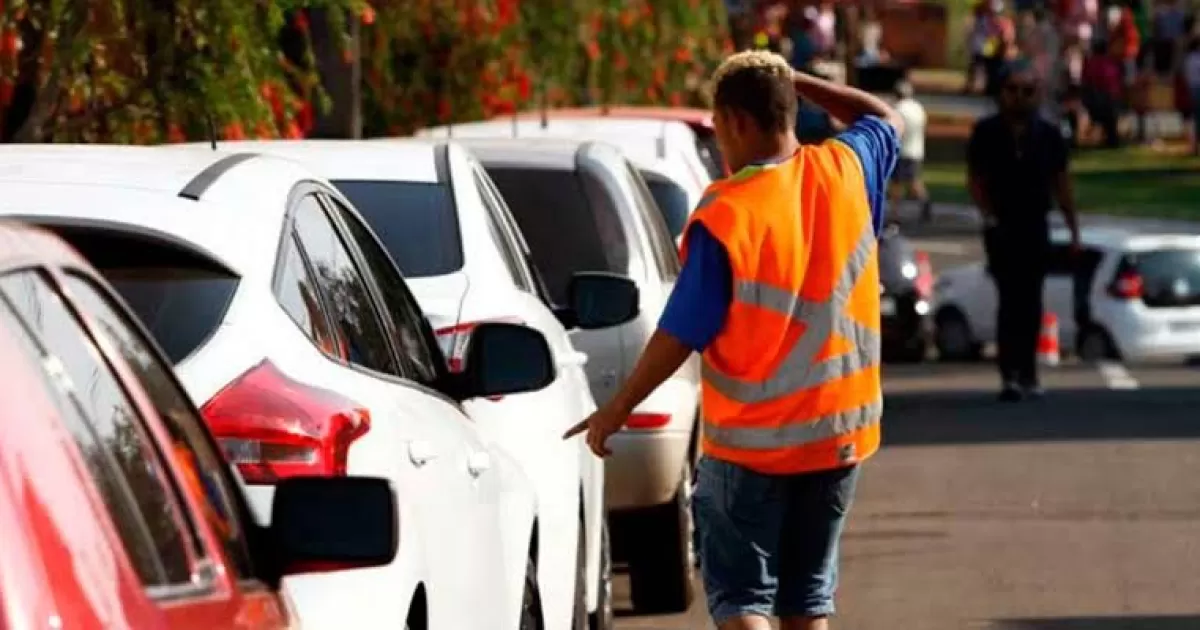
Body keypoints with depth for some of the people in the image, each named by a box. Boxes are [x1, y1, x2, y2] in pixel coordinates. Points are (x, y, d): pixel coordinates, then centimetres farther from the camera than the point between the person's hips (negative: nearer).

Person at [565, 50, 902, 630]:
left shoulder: (726, 215, -19)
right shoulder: (845, 173, -4)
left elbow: (682, 334, -15)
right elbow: (885, 119, 20)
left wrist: (617, 410, -4)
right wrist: (793, 81, 14)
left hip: (750, 442, -5)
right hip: (839, 431, 5)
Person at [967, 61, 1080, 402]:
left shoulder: (1048, 135, 4)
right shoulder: (986, 133, -2)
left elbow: (1061, 183, 8)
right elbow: (975, 179, 1)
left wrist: (1074, 228, 6)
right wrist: (989, 215, -12)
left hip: (1036, 227, 3)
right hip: (1002, 228, -3)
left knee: (1030, 301, 7)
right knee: (1010, 298, -12)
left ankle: (1027, 373, 16)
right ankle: (1009, 376, -15)